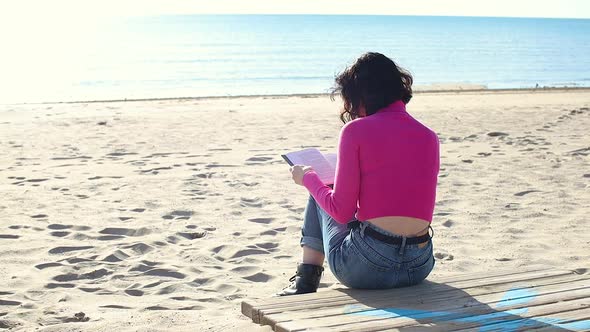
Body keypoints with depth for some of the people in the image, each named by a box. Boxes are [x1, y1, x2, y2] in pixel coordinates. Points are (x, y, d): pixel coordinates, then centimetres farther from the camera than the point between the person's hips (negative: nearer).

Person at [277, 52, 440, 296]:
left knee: (320, 195, 25)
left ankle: (305, 283, 30)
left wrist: (309, 178, 11)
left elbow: (341, 211, -7)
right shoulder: (429, 137, 9)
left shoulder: (356, 130, -6)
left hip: (365, 269, -5)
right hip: (419, 267, 5)